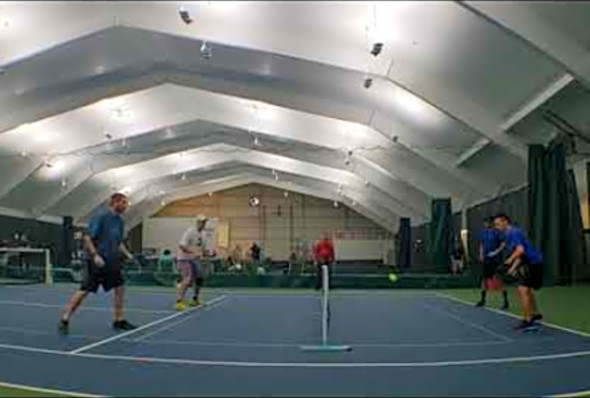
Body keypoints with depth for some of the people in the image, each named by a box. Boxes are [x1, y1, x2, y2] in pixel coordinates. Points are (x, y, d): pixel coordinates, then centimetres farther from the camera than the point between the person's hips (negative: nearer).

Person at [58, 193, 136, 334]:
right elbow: (87, 237, -16)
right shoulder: (101, 216, -12)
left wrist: (127, 254, 6)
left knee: (119, 288, 6)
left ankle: (119, 320, 17)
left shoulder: (119, 220, 11)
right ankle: (64, 320, 7)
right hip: (96, 261, -7)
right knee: (84, 290, -5)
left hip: (111, 261, 8)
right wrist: (95, 255, -25)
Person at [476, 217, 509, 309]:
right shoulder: (484, 232, 11)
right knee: (485, 278, 12)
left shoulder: (497, 232, -10)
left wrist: (496, 252, -21)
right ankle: (482, 300, 23)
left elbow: (504, 243, -16)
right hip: (486, 259, 7)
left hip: (496, 259, -7)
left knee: (499, 280, -7)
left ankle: (506, 301, 0)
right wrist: (481, 254, 9)